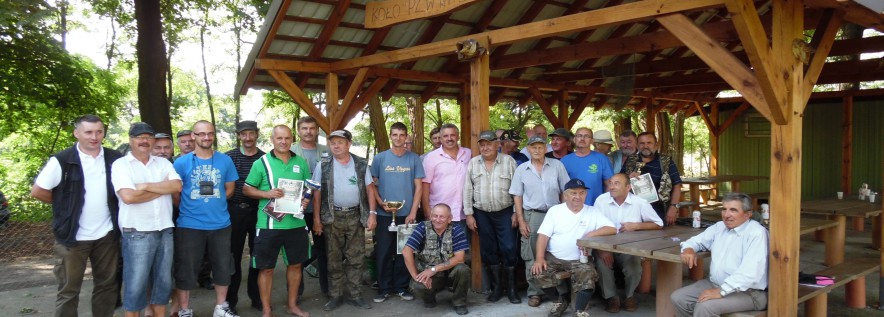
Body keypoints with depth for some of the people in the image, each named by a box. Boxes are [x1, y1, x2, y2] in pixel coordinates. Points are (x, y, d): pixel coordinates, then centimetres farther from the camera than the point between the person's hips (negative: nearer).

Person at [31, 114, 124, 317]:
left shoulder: (115, 159, 0)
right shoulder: (62, 161, -10)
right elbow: (37, 192, -7)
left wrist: (104, 204, 4)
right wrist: (65, 203, 0)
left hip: (107, 235, 3)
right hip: (74, 237, -3)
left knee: (106, 285, 14)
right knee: (69, 289, 7)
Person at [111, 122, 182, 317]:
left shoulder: (163, 163, 11)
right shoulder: (120, 164, -2)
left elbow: (177, 186, -5)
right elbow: (128, 196, -17)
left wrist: (146, 186, -14)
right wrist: (164, 188, -7)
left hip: (165, 230, 5)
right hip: (137, 233, -4)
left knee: (163, 281, 12)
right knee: (136, 285, 1)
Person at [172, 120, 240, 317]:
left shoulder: (225, 160, 3)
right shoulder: (181, 162, -4)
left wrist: (214, 204, 3)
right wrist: (189, 208, 3)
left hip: (220, 224, 3)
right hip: (190, 225, -2)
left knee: (223, 267, 12)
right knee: (186, 270, 6)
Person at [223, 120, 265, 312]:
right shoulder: (229, 157, 1)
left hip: (258, 212, 1)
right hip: (235, 211, -1)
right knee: (233, 256, 6)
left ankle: (256, 296, 23)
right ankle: (230, 299, 18)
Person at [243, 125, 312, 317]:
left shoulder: (301, 162, 6)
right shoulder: (261, 162, -4)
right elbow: (246, 189, -1)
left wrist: (307, 199, -6)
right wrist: (266, 194, -18)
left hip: (296, 223, 4)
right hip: (269, 224, -3)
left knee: (295, 264, 14)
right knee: (266, 268, 4)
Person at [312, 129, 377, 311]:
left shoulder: (361, 165, 4)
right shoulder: (323, 165, 2)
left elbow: (370, 189, 5)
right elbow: (317, 193, 1)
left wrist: (372, 213, -3)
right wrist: (316, 218, -3)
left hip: (356, 216, 1)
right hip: (332, 217, 0)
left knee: (355, 258, 4)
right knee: (334, 259, 6)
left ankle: (355, 296, 14)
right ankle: (336, 296, 17)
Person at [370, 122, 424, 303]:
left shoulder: (414, 159, 2)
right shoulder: (380, 158, 2)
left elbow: (418, 186, 1)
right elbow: (372, 185, 5)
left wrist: (413, 212, -6)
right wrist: (381, 203, -10)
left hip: (407, 214, 0)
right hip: (384, 214, 0)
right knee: (383, 252, 4)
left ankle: (401, 287, 20)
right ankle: (384, 288, 16)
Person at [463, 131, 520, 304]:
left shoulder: (508, 161, -3)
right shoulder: (473, 163, 3)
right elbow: (467, 190, 3)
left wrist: (516, 212, -5)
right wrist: (469, 214, -1)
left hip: (505, 213, -2)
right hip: (482, 214, 2)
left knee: (508, 249, -3)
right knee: (488, 250, 9)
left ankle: (511, 288, 10)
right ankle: (496, 286, 22)